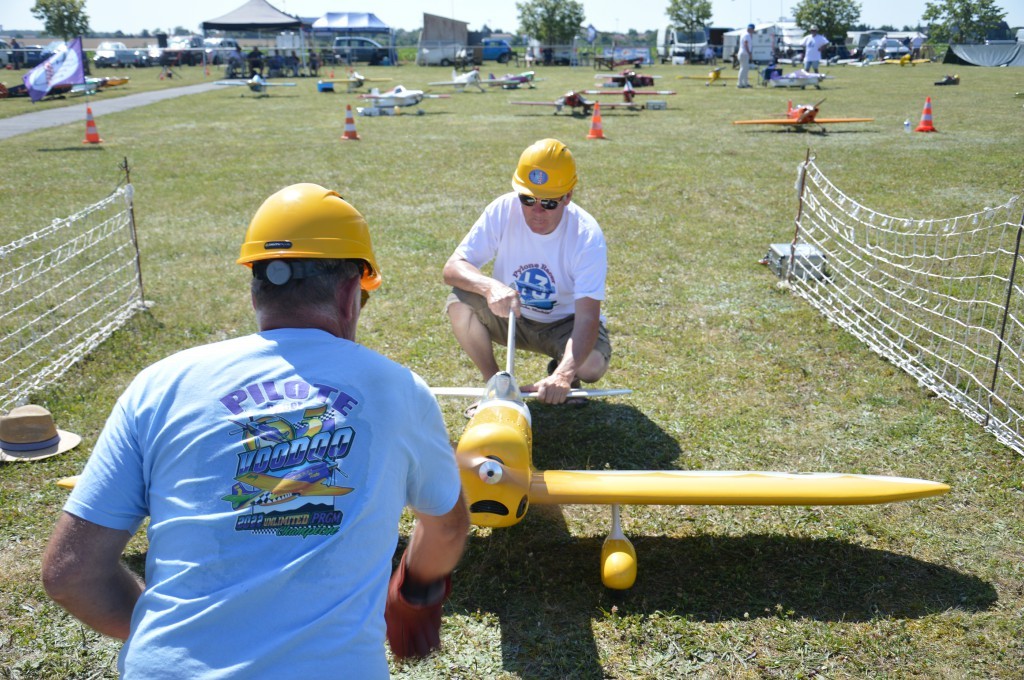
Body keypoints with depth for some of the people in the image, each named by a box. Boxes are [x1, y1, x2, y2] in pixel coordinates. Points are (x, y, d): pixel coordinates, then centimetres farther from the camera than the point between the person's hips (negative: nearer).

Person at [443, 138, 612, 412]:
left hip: (564, 324, -2)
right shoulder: (503, 210, -20)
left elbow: (587, 317, -34)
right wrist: (489, 286, -45)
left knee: (593, 364, -32)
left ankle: (560, 372, 8)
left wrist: (564, 374, -52)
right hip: (509, 316, 2)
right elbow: (452, 267, -22)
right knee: (460, 301, -25)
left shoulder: (587, 236, -26)